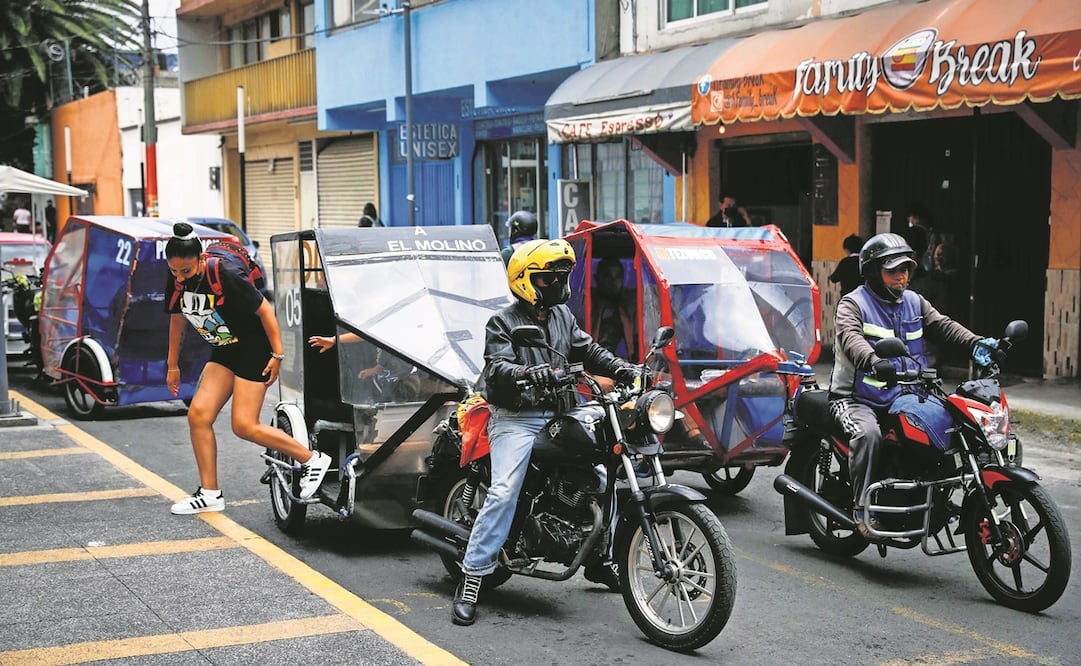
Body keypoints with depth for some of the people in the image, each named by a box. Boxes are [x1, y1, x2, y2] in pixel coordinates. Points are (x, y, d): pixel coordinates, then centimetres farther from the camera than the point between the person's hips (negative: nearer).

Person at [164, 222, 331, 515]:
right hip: (223, 353, 7)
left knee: (243, 425, -10)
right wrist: (172, 365, 18)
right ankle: (209, 494, 7)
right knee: (198, 415, -4)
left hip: (253, 351, -7)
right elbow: (177, 320, 12)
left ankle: (312, 460, 5)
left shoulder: (226, 278, -26)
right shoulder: (175, 283, -5)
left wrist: (277, 355, -17)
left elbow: (265, 310, -19)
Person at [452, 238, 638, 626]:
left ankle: (598, 557, 27)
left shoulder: (562, 316, 16)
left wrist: (625, 371, -2)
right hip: (516, 419, -7)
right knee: (503, 493, -20)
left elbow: (589, 351, 15)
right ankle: (471, 580, -18)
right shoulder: (503, 322, -4)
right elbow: (497, 368, -18)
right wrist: (528, 373, -40)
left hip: (558, 417, 7)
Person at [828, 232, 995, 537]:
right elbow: (851, 338, -25)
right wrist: (874, 363, -47)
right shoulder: (853, 303, -5)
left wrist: (975, 343, -20)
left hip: (902, 397, 6)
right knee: (868, 433, -34)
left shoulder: (914, 303, 16)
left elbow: (942, 325, 2)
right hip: (856, 399, -6)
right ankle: (862, 508, -24)